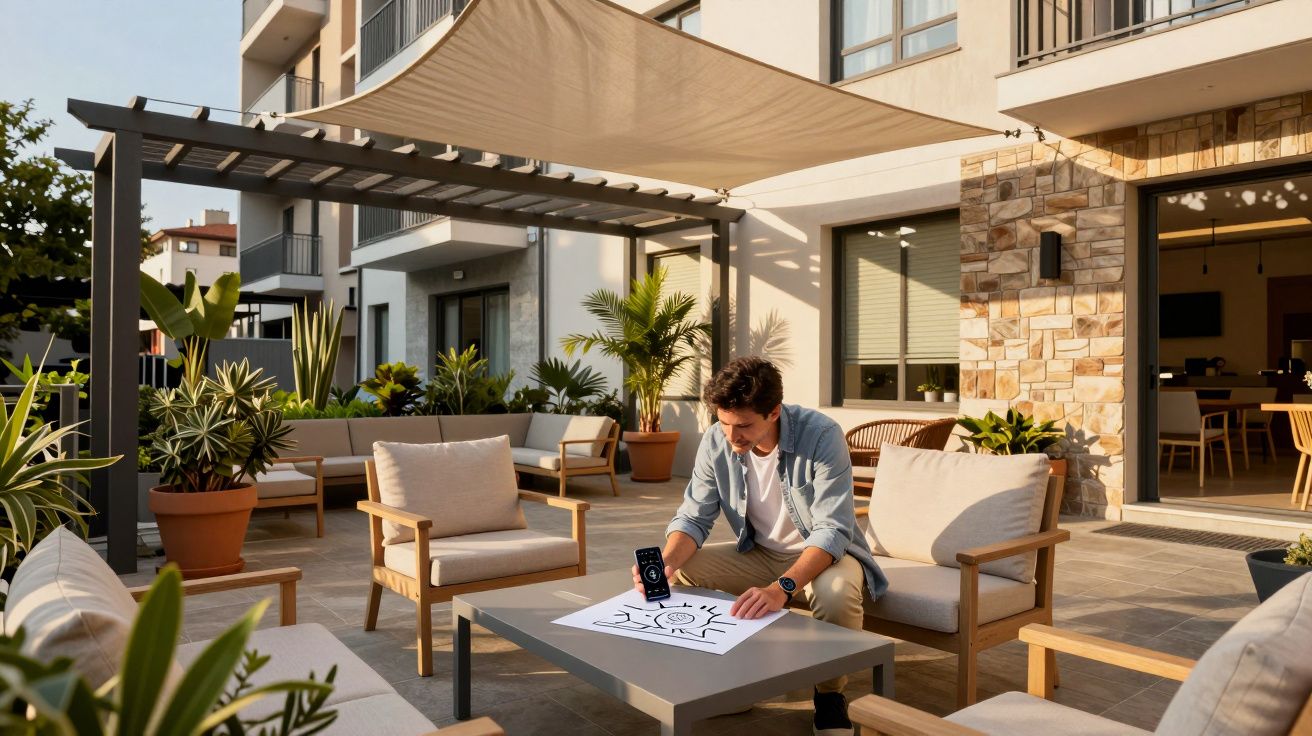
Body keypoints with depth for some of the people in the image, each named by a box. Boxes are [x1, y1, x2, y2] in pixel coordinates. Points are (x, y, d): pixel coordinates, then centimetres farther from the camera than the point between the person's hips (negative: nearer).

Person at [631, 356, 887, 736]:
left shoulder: (822, 435, -27)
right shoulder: (716, 441, -14)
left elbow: (832, 531, -32)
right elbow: (694, 517, -10)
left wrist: (781, 588, -48)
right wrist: (665, 562, -32)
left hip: (826, 554, -4)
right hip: (760, 554, 5)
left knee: (836, 592, -37)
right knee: (682, 571, -14)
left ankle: (830, 697, -8)